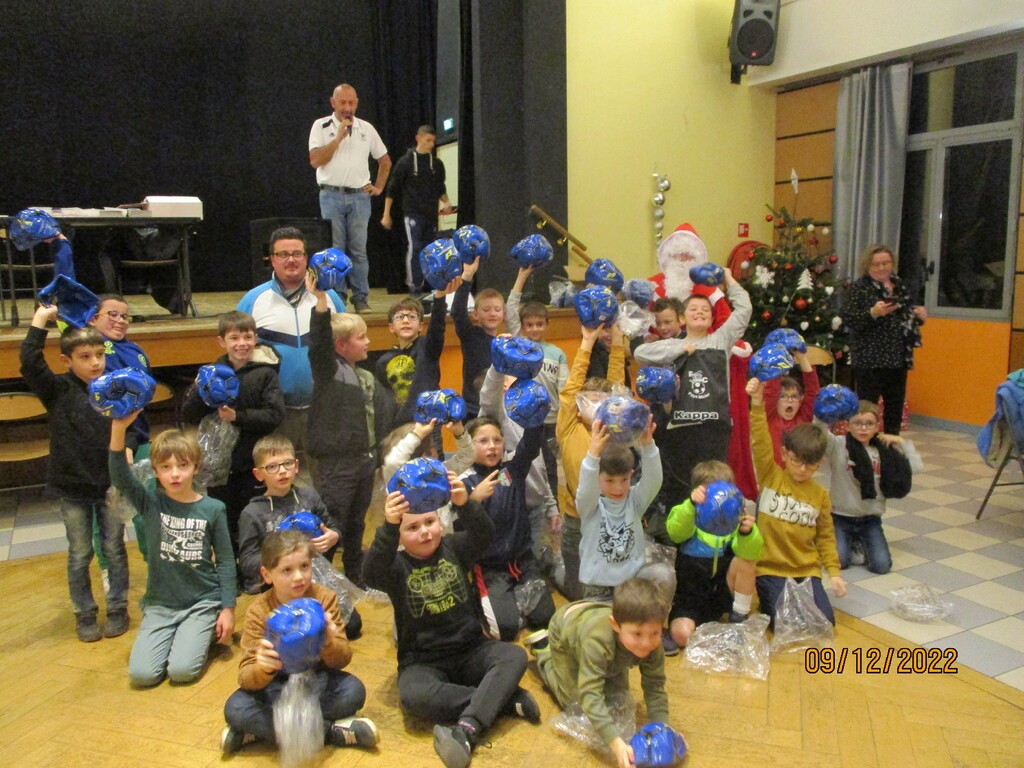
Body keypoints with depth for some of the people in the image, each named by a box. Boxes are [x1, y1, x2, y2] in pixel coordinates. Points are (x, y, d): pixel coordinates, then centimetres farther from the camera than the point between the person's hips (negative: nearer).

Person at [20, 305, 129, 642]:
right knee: (80, 555, 10)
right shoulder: (58, 390, -7)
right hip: (73, 487, -1)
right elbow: (30, 364, -23)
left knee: (114, 550, 10)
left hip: (110, 484, 1)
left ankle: (117, 609, 25)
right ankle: (84, 614, 25)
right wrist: (40, 320, -20)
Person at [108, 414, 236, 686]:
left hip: (202, 602, -2)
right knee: (141, 674, -11)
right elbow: (120, 478, -21)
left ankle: (202, 636, 15)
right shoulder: (151, 504, -3)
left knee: (181, 670, -17)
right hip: (160, 604, 2)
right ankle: (175, 637, 18)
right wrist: (118, 430, -35)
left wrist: (228, 609, -3)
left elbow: (225, 561, 0)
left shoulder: (213, 509, -5)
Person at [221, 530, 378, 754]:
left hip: (316, 680, 1)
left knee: (354, 690, -27)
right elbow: (245, 676, -19)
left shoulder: (324, 598, -11)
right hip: (276, 685, 0)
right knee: (235, 708, -28)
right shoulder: (259, 612, -13)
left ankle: (262, 729, -21)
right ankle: (330, 731, -25)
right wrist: (263, 669, -43)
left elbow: (342, 660, -10)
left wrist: (329, 644, -34)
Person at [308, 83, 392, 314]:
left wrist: (379, 187, 12)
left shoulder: (367, 128, 12)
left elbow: (385, 160, 21)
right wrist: (339, 137, -10)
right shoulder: (321, 126, 4)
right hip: (331, 196, -2)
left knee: (358, 250, 2)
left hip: (359, 197, 2)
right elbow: (315, 160, -8)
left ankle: (361, 299, 7)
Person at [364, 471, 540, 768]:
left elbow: (484, 535, -18)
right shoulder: (396, 565, -5)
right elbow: (372, 573, -27)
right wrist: (388, 527, -45)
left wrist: (465, 504, -40)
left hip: (470, 650, 2)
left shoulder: (454, 548, 1)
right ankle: (506, 700, -23)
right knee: (412, 695, -34)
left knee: (514, 656, -24)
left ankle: (467, 731, -39)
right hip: (422, 661, -2)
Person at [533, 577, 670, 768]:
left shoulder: (653, 646, -35)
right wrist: (616, 743, -59)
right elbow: (590, 696, -51)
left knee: (617, 699, 8)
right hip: (566, 626, -4)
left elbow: (655, 688, -25)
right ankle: (545, 659, 24)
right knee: (575, 703, 1)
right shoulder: (598, 640, -50)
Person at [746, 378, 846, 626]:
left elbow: (826, 537, 10)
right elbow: (761, 443, -19)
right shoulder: (771, 476, -4)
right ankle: (767, 599, 16)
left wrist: (834, 572, 0)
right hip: (771, 568, -3)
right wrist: (757, 405, -32)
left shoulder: (820, 494, 4)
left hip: (807, 570, 3)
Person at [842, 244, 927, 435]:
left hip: (898, 358, 7)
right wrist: (873, 313, -26)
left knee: (895, 405, 13)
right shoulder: (859, 288, -5)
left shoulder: (900, 286, 15)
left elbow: (908, 317, 26)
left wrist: (919, 315, 5)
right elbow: (847, 319, -14)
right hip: (869, 359, -6)